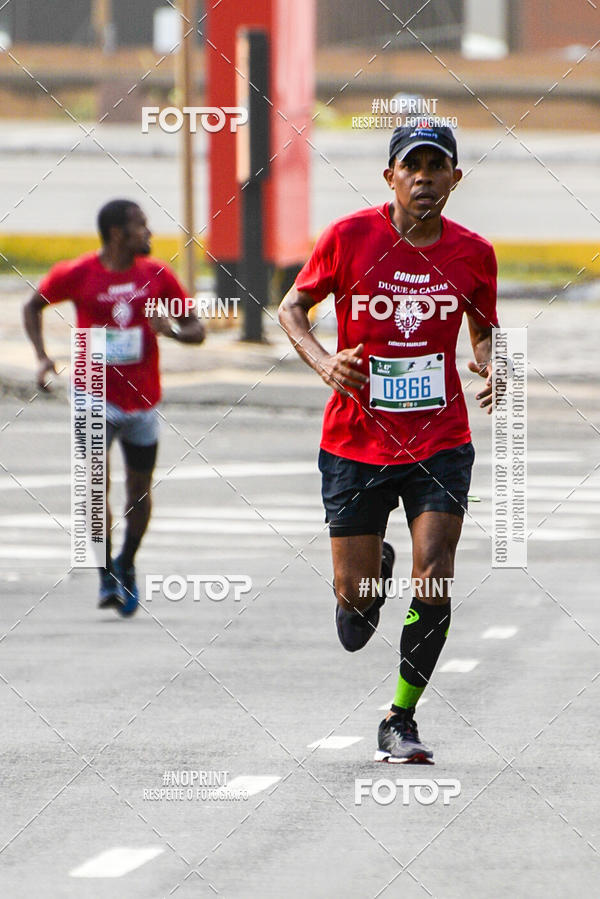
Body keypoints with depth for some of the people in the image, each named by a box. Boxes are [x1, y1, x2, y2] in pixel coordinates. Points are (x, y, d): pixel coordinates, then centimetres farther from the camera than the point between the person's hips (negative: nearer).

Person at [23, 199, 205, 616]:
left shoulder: (158, 275, -1)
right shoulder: (77, 275, -7)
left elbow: (196, 328, 5)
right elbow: (33, 306, 10)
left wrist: (174, 330, -18)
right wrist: (42, 357, -2)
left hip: (143, 399, 3)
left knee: (140, 488, 10)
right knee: (98, 481, -17)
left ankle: (127, 565, 32)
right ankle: (108, 578, -10)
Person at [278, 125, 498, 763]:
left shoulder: (472, 253, 0)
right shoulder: (350, 237, -7)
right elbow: (293, 308, 4)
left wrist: (492, 365, -6)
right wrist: (323, 361, -14)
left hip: (440, 442, 1)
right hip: (356, 441, -1)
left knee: (433, 584, -14)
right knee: (354, 595, 2)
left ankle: (401, 719, 2)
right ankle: (375, 568, 40)